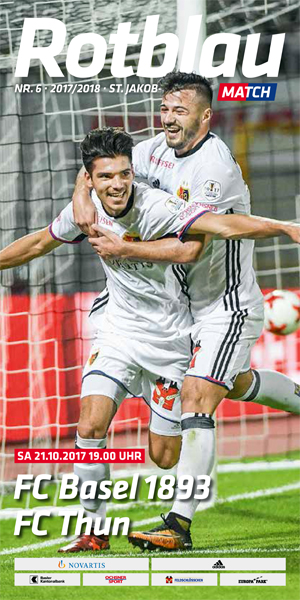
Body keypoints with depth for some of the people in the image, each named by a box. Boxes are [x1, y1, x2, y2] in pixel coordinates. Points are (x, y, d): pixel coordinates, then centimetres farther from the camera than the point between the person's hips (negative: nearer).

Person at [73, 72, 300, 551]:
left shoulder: (215, 167, -25)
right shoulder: (159, 150, 0)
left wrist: (124, 249, -29)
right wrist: (82, 194, -16)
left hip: (229, 305, -9)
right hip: (192, 301, 9)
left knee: (197, 398, -18)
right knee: (236, 384, 27)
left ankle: (179, 524, -22)